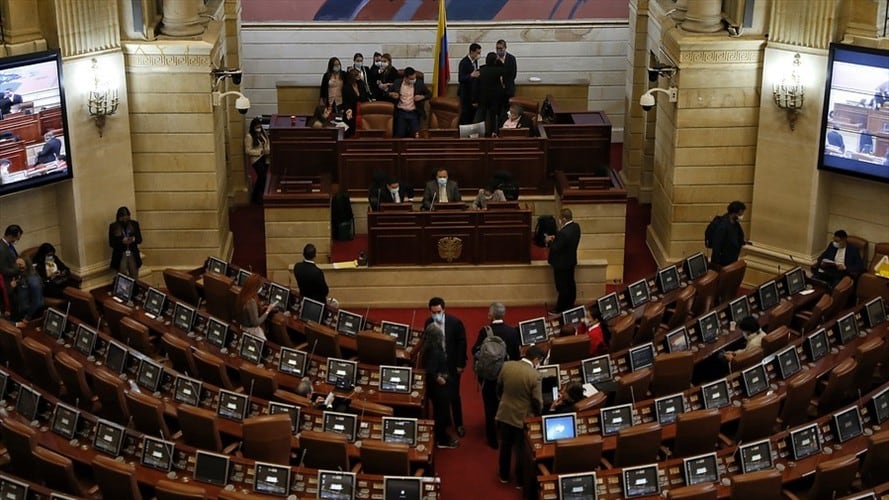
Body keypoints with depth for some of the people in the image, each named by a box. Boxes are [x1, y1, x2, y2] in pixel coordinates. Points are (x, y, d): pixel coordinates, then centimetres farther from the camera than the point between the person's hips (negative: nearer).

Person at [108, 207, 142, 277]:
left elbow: (139, 239, 6)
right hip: (120, 256, -2)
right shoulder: (113, 226, -3)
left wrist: (134, 239, -17)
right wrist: (122, 241, -21)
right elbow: (111, 243, -4)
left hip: (133, 255, 2)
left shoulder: (134, 224, 3)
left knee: (135, 278, 6)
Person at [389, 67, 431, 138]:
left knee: (415, 135, -15)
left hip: (414, 113, 0)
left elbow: (429, 94, 9)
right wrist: (391, 94, -12)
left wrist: (422, 97, -11)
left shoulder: (419, 83, 1)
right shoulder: (397, 82, 1)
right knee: (399, 135, -10)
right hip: (401, 112, 0)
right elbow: (388, 92, 10)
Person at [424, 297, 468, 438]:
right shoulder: (428, 323, -5)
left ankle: (458, 424, 13)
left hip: (452, 365, -3)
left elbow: (462, 343, -7)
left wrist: (460, 364, -8)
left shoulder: (455, 322, -13)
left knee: (453, 396, -1)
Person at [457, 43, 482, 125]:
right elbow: (461, 78, -23)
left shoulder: (475, 61, 8)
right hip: (465, 93, -8)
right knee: (465, 114, -5)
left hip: (473, 92, 8)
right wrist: (471, 75, -37)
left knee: (473, 113, 7)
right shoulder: (464, 62, -17)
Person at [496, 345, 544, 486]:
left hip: (505, 413, 4)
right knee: (521, 448, 14)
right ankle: (520, 480, 28)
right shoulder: (534, 375, -23)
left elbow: (499, 389, 4)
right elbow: (537, 401, -17)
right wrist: (537, 414, 3)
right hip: (522, 417, -4)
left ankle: (504, 475, 36)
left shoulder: (506, 365, -9)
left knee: (505, 445, 21)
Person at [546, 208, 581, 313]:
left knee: (562, 287, 5)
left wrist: (549, 241, -7)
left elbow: (555, 248, -24)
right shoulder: (575, 226, -3)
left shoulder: (563, 233, -32)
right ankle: (570, 306, 33)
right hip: (571, 261, 9)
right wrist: (555, 238, -1)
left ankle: (560, 309, 17)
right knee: (570, 284, 20)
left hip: (561, 264, -9)